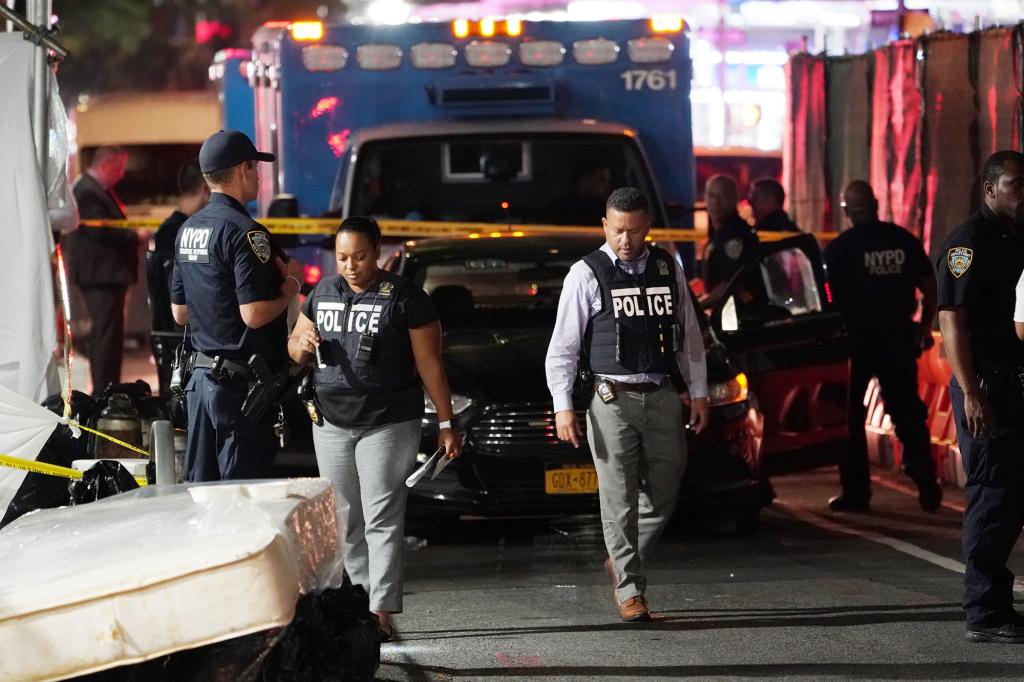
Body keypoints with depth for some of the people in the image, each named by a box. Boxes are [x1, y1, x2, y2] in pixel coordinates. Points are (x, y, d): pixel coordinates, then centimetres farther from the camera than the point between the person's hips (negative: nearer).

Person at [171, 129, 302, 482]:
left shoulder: (188, 229, 12)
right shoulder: (244, 232, -15)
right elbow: (255, 315, -21)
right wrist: (291, 287, -4)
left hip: (201, 377, 9)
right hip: (241, 382, -9)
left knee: (199, 485, 11)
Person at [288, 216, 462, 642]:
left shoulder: (404, 298, -7)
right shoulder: (322, 293, 9)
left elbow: (429, 364, -6)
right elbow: (294, 346, 19)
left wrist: (445, 422, -9)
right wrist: (302, 344, -6)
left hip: (388, 424, -6)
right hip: (331, 423, 6)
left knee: (382, 519, -9)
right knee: (344, 519, 8)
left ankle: (381, 611, -10)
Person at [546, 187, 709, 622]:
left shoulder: (667, 269, 9)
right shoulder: (587, 275, -3)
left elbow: (689, 333, 16)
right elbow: (562, 345, -3)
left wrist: (698, 391, 13)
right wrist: (563, 406, -10)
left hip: (661, 398, 4)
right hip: (612, 401, -4)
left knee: (663, 492, 7)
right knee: (620, 497, -3)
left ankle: (622, 561, 28)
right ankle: (629, 590, 3)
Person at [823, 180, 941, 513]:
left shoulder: (840, 247, -8)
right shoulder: (904, 240, 2)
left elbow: (829, 297, -6)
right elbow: (930, 289, 6)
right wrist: (924, 329, 20)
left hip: (856, 339, -3)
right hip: (898, 336, 3)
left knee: (850, 416, 8)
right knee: (908, 412, 10)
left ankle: (856, 491, 7)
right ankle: (927, 487, 5)